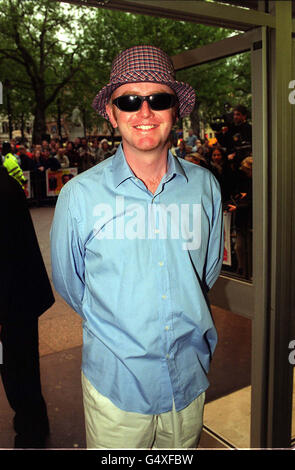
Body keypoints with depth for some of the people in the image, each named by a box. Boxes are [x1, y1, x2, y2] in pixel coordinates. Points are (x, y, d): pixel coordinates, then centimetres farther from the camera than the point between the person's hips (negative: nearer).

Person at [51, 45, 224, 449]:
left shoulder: (205, 186, -5)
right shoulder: (80, 195, -14)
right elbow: (68, 282, 0)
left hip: (189, 381, 3)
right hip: (116, 386, -2)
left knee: (183, 452, 25)